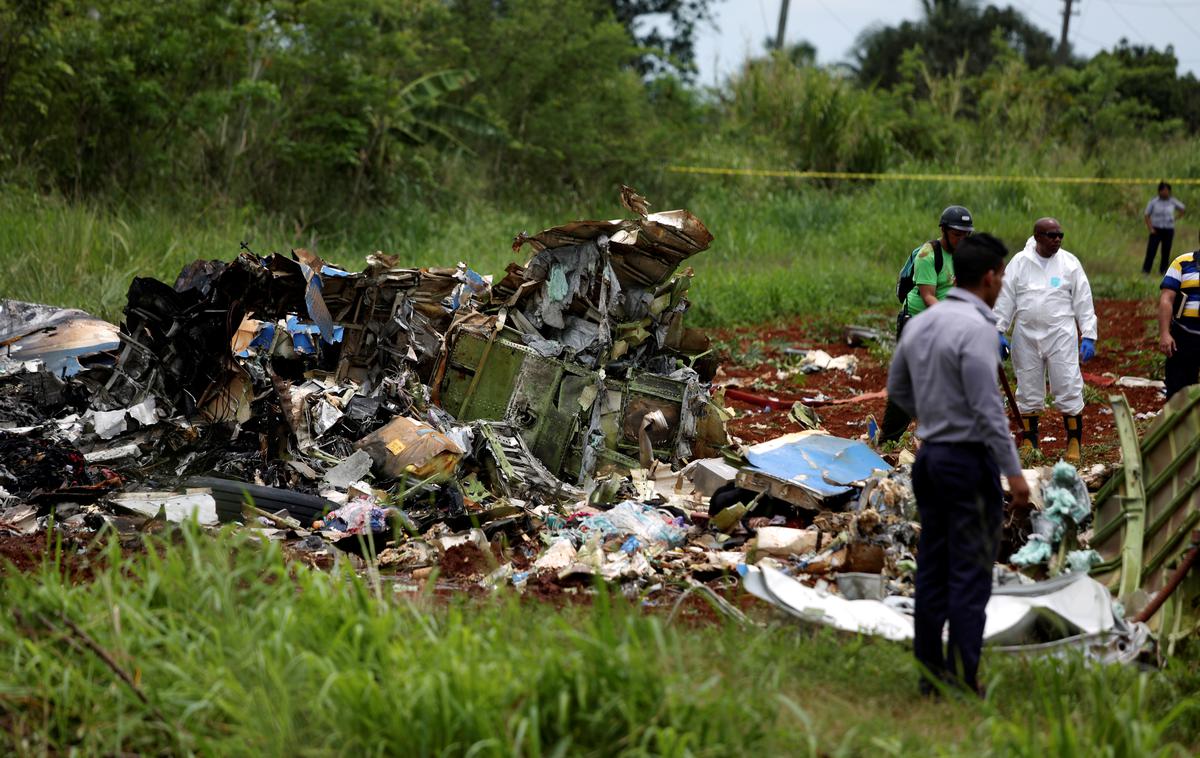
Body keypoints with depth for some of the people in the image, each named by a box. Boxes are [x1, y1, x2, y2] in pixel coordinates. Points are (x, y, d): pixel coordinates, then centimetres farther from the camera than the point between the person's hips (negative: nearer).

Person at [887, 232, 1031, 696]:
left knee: (933, 571, 11)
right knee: (970, 575, -4)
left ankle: (930, 674, 15)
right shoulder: (977, 329, -18)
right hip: (970, 461, -8)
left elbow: (897, 388, 20)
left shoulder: (920, 323, 8)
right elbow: (988, 409, -20)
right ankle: (962, 682, -2)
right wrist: (1013, 472, -15)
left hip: (929, 456, 8)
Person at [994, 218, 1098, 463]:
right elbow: (1006, 299, 6)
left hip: (1060, 335, -1)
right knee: (1028, 391, 9)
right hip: (1026, 336, 1)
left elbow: (1083, 302, 3)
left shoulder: (1069, 263, 1)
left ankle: (1074, 443, 8)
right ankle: (1029, 441, 21)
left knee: (1068, 390, -3)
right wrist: (998, 331, 0)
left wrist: (1088, 337, -2)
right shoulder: (1019, 262, 3)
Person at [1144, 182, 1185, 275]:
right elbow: (1147, 215, -2)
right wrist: (1150, 229, -12)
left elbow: (1182, 209, 19)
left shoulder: (1172, 201, 1)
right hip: (1156, 230, -2)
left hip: (1168, 231, 2)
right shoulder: (1153, 201, -6)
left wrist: (1175, 218, 7)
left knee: (1166, 252, 2)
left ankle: (1163, 271, 10)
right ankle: (1145, 271, -9)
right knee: (1151, 251, -10)